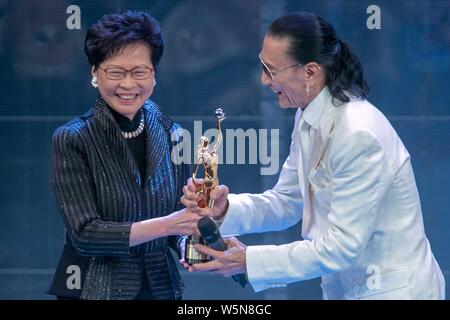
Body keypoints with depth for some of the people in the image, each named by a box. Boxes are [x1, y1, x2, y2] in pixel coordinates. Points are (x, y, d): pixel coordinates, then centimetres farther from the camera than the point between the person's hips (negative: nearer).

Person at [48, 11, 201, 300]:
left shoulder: (170, 135, -1)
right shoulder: (72, 140, -12)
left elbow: (179, 217, 3)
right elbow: (84, 233, -18)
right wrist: (164, 225, -27)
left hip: (162, 286, 4)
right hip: (95, 288, -3)